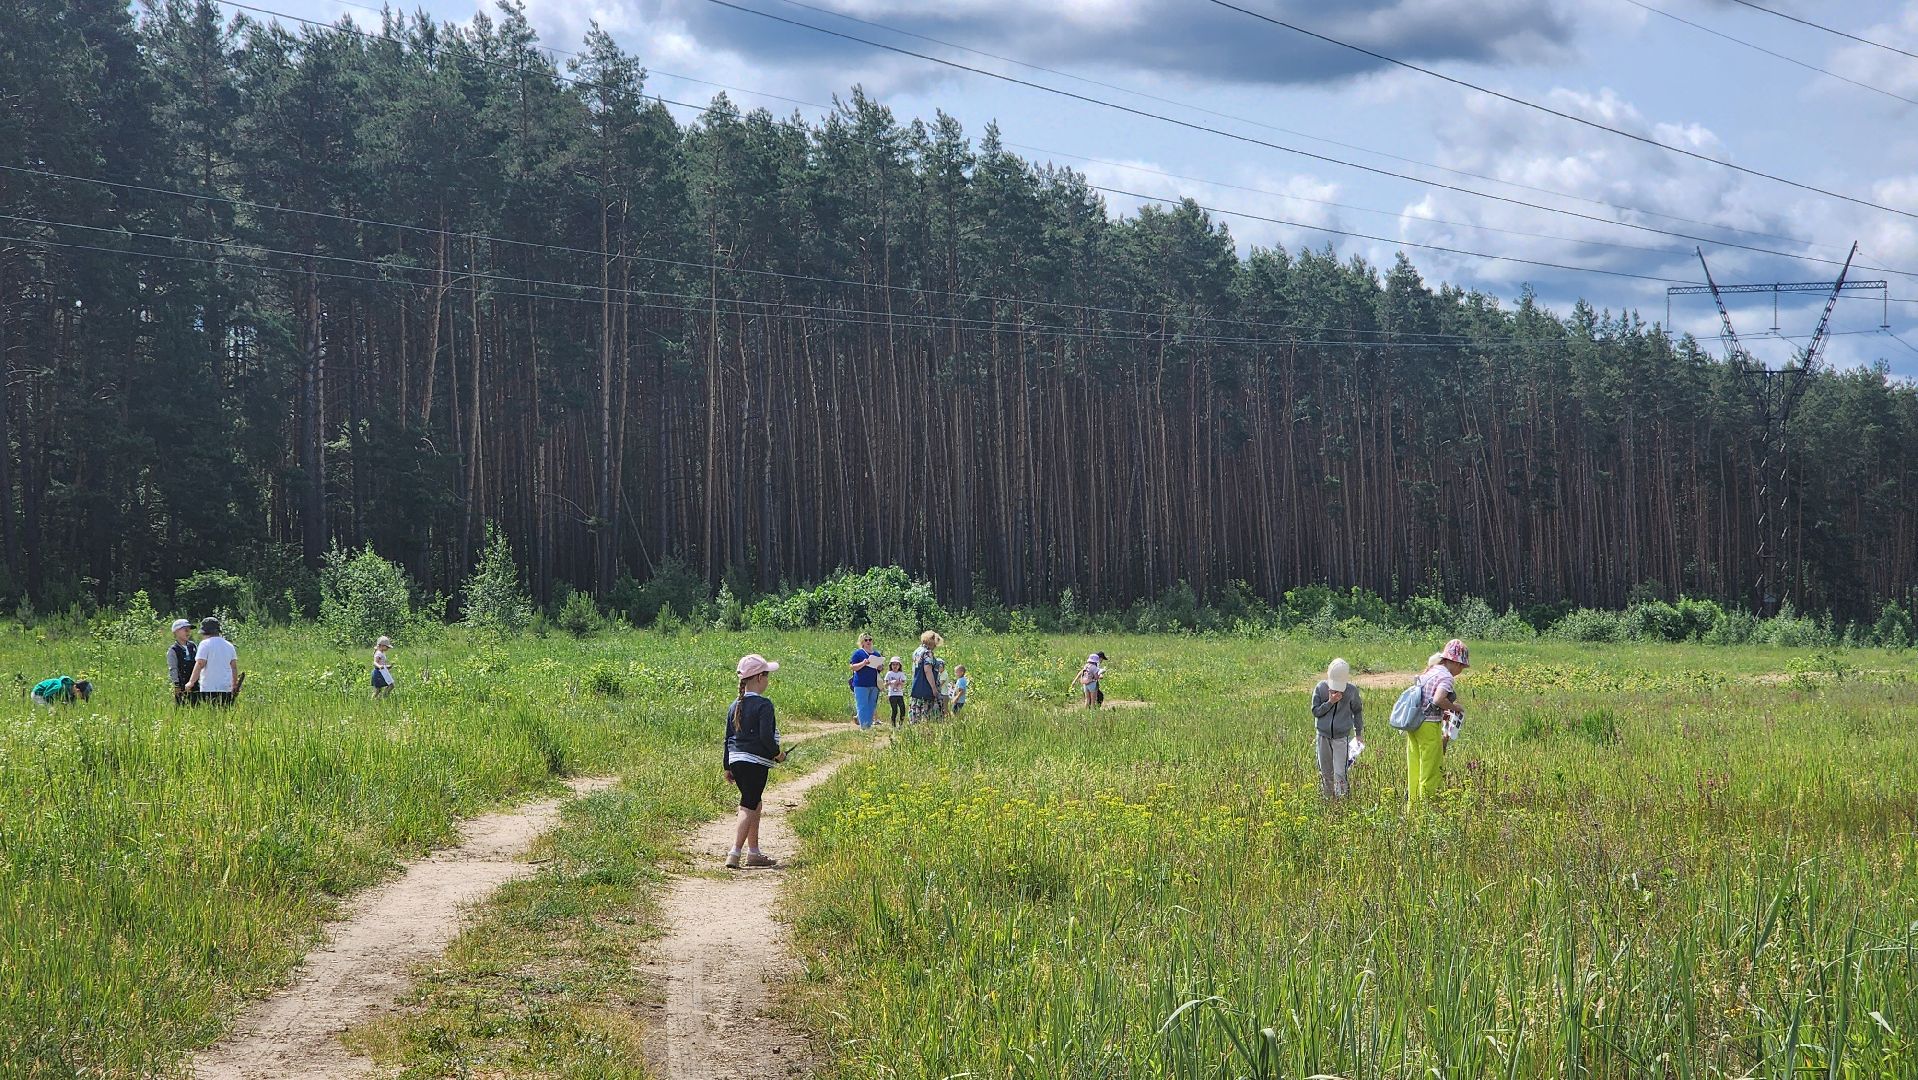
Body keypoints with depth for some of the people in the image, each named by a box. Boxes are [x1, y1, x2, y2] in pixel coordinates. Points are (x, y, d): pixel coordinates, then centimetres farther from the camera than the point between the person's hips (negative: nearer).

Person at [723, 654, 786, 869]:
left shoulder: (735, 706, 11)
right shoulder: (763, 704, -12)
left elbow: (728, 738, 15)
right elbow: (766, 736, -19)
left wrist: (728, 767, 22)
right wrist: (778, 753, -1)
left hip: (736, 761, 8)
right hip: (755, 762, -8)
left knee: (754, 803, 20)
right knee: (748, 807, -7)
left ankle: (753, 852, 25)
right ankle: (735, 854, -16)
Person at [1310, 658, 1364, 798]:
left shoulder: (1352, 690, -4)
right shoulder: (1321, 688, -4)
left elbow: (1357, 711, 11)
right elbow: (1315, 711, -4)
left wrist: (1359, 732, 14)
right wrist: (1330, 702, -17)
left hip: (1342, 736, -2)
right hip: (1323, 735, 2)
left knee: (1340, 773, -10)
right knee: (1325, 772, 10)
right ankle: (1328, 797, 25)